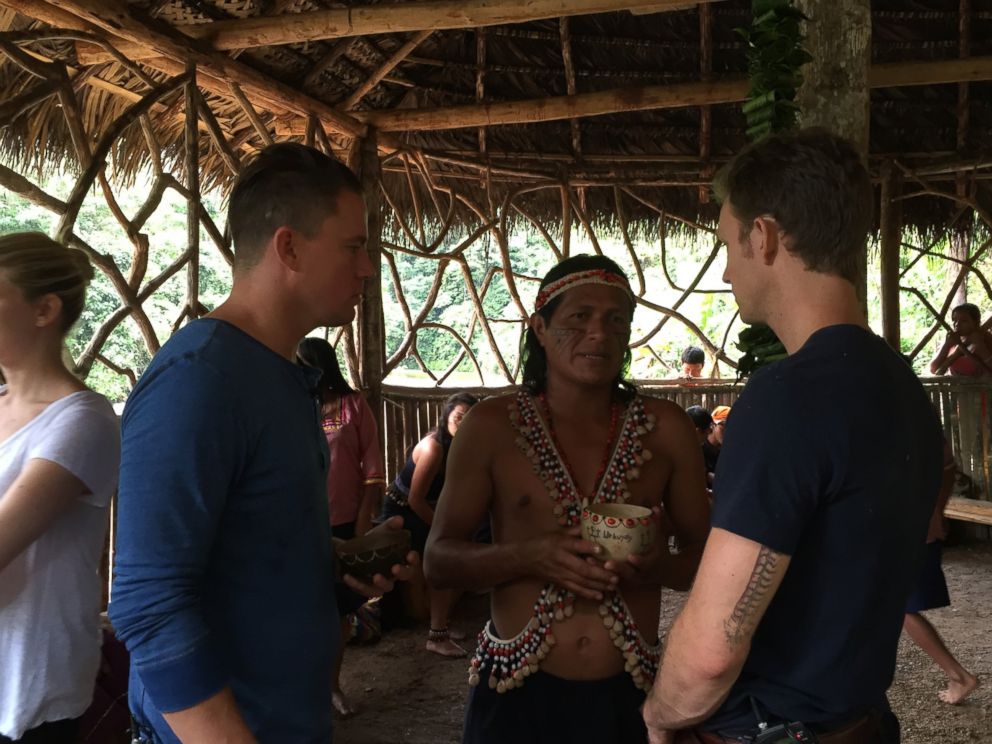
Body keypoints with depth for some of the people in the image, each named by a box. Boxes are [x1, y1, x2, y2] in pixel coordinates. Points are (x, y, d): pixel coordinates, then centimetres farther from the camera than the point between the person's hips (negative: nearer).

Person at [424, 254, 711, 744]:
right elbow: (438, 561, -4)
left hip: (629, 695, 1)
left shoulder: (665, 428, -3)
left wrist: (659, 568, -19)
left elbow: (706, 556, 4)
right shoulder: (492, 426, -5)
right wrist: (530, 556, -22)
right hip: (516, 692, -1)